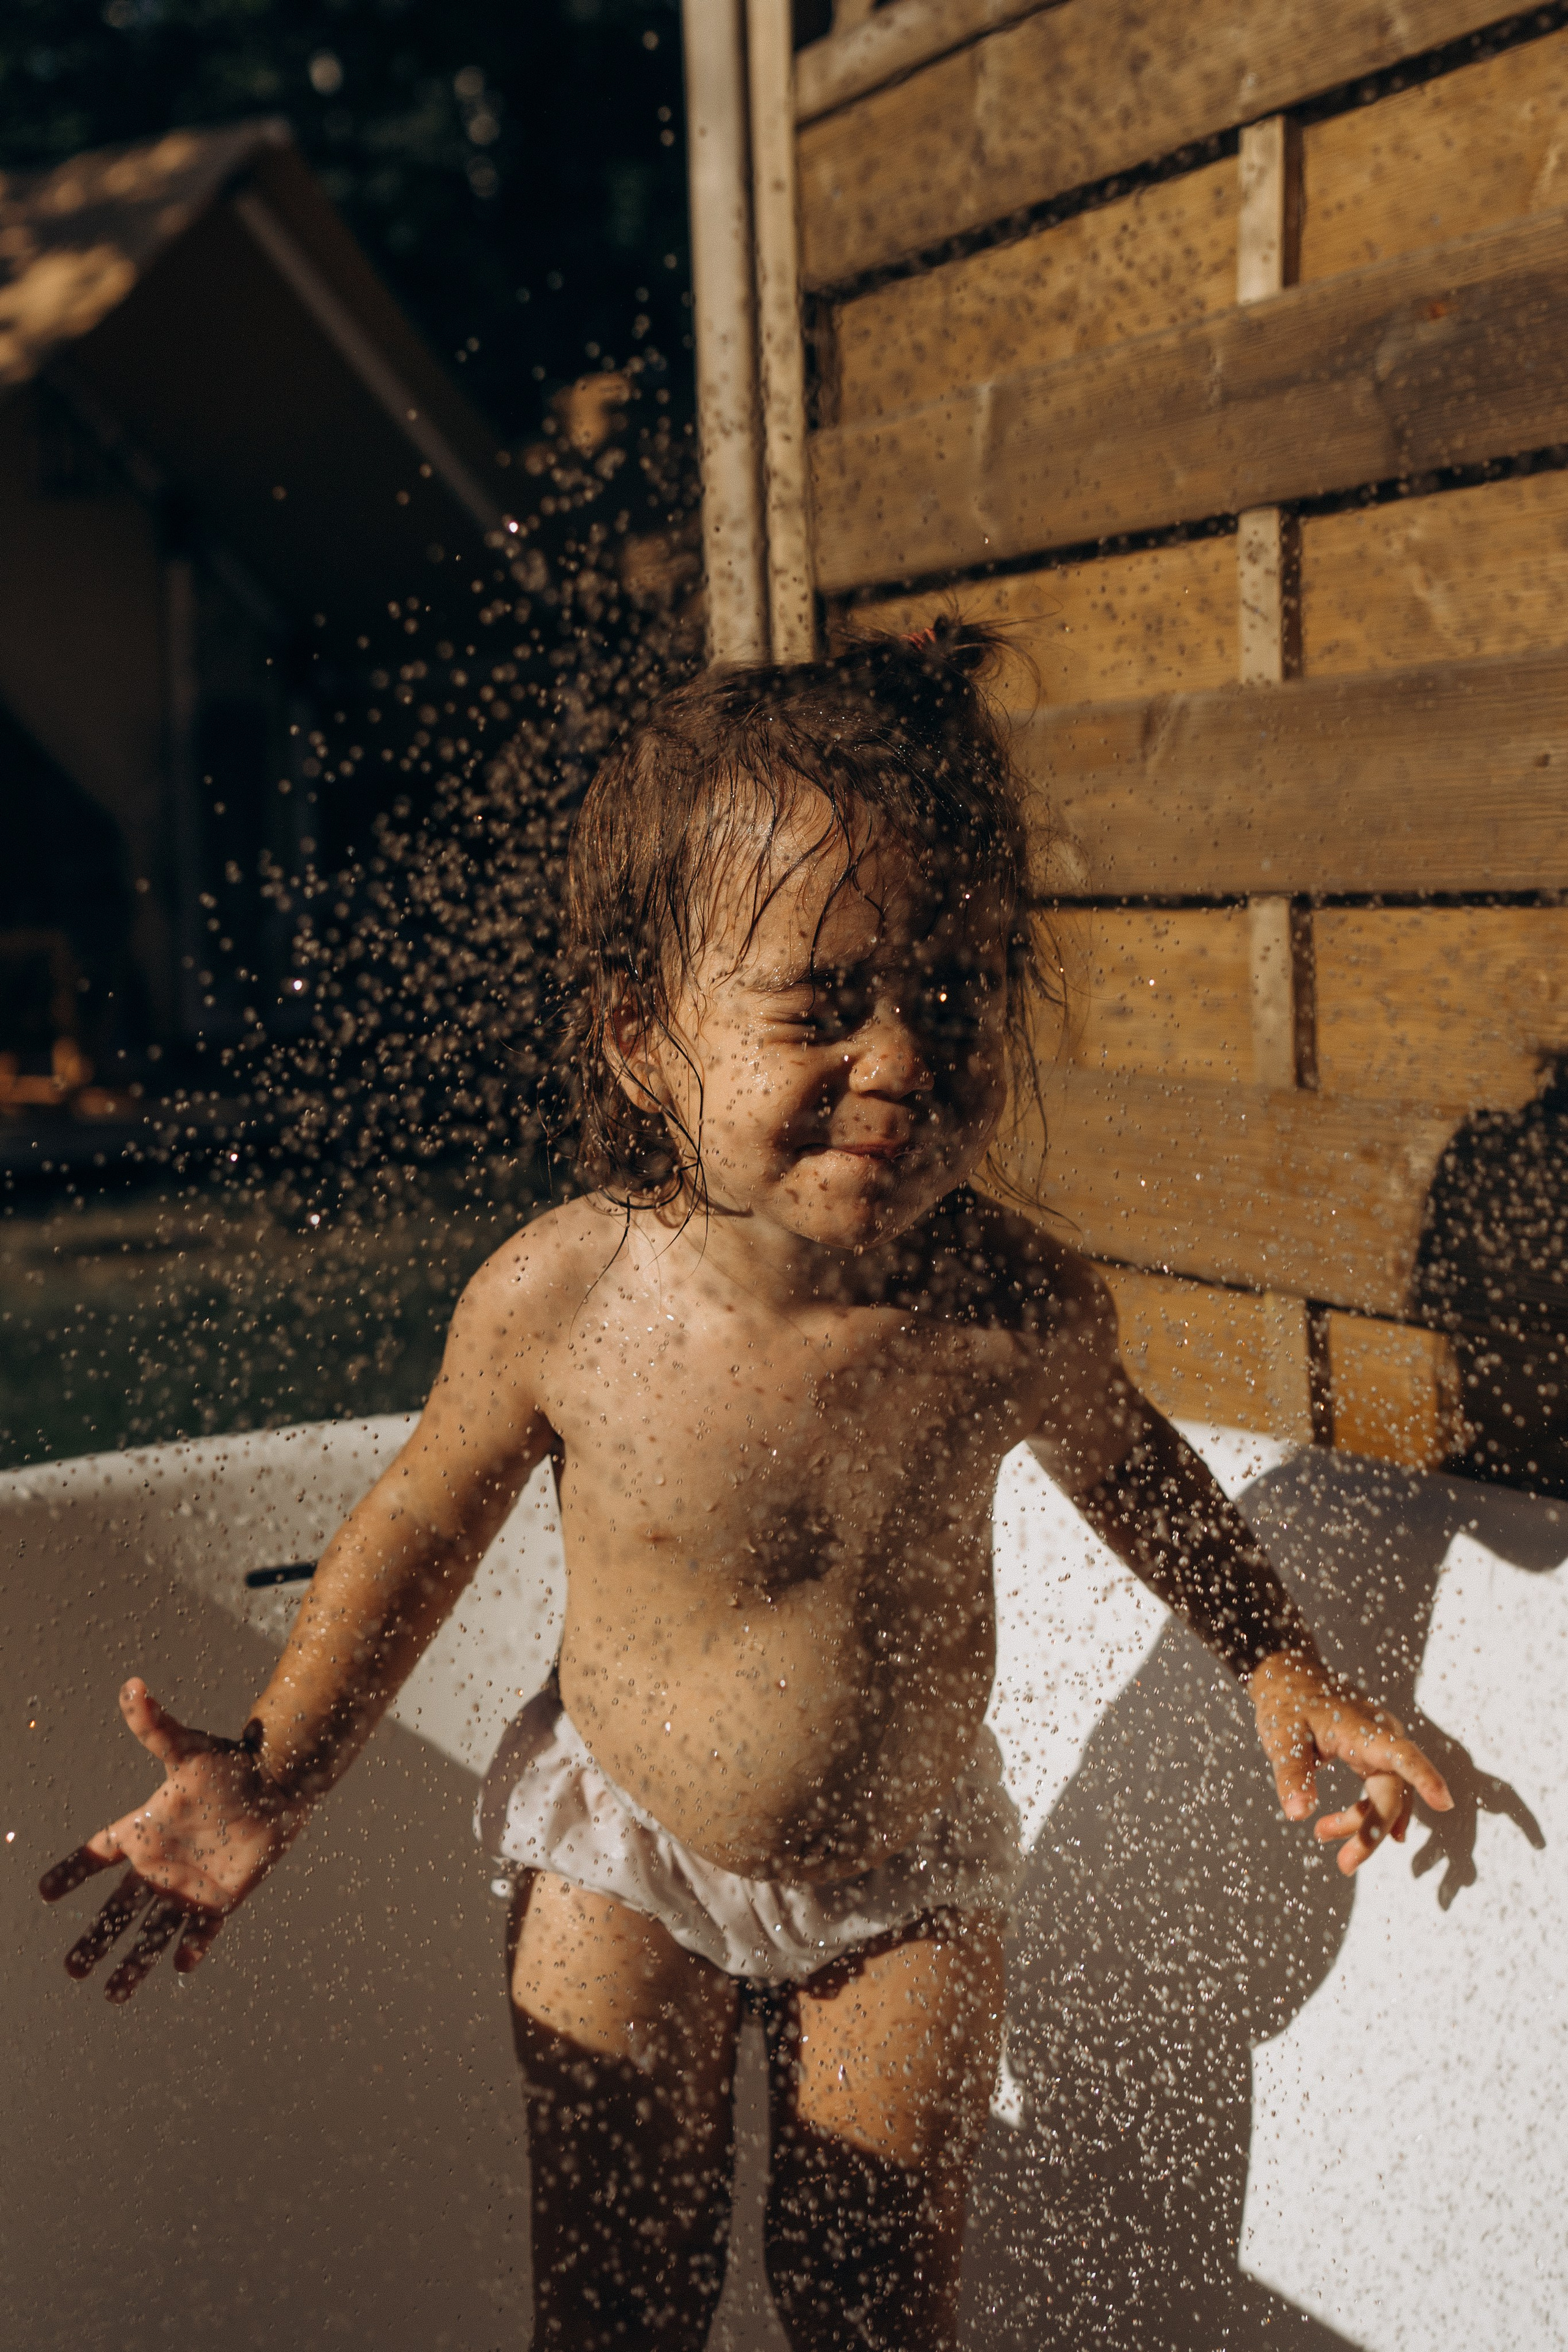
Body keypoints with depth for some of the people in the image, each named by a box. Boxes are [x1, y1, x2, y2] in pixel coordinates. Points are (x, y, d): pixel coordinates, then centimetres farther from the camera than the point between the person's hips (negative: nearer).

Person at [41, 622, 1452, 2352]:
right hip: (628, 1854, 0)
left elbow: (1116, 1455, 1)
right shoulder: (557, 1299, -27)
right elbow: (425, 1514, -7)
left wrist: (1274, 1661, 0)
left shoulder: (1015, 1303, -25)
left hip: (910, 1865, 1)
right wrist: (276, 1772, -10)